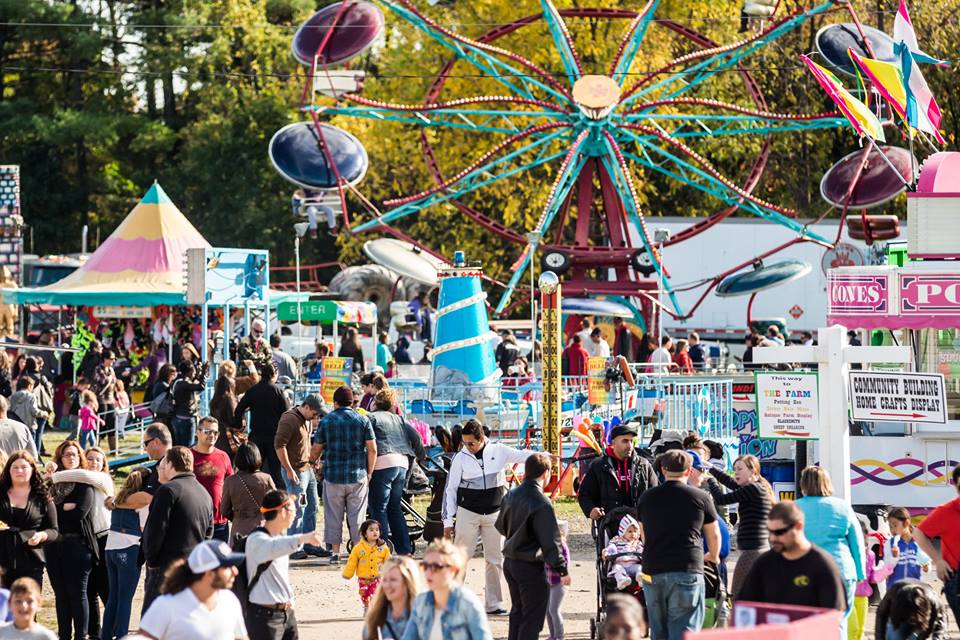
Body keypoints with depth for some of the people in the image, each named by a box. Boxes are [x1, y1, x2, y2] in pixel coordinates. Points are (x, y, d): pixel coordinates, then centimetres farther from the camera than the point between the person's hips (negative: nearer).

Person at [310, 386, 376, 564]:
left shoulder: (326, 421, 1)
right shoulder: (363, 420, 1)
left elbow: (316, 449, 6)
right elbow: (372, 449, -1)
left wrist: (311, 461, 26)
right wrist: (369, 473, 8)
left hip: (333, 476, 0)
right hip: (358, 476, 0)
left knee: (334, 516, 7)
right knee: (356, 516, 6)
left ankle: (335, 553, 7)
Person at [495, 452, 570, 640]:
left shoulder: (511, 496, 3)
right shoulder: (542, 504, -21)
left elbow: (501, 526, 19)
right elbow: (550, 541, -20)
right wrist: (562, 570, -12)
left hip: (509, 562, 8)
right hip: (531, 568, -8)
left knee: (518, 610, 21)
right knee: (532, 618, 1)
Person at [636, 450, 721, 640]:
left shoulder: (646, 498, 9)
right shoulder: (700, 498, 0)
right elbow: (714, 535, 13)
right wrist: (713, 556, 34)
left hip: (652, 572, 4)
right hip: (687, 572, -4)